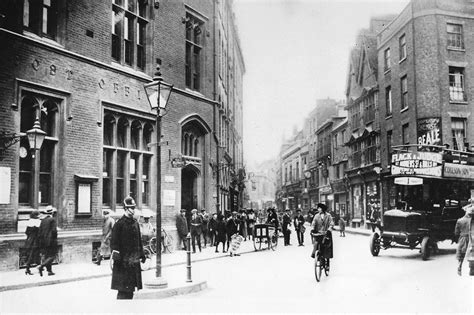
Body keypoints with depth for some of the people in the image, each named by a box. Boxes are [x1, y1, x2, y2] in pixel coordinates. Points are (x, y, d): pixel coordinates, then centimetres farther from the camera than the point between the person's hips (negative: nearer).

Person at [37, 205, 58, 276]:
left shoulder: (43, 220, 7)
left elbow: (40, 231, 8)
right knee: (52, 256, -2)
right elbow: (54, 230, -18)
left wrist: (40, 240, 14)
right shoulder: (52, 220, -12)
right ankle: (41, 266, -18)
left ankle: (49, 271, 14)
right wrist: (55, 238, -6)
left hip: (44, 241, 7)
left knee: (46, 255, 13)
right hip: (51, 241, -7)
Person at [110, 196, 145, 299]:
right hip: (123, 261, -7)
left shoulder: (135, 223, 13)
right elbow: (114, 242, -12)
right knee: (123, 289, -5)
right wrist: (116, 256, -18)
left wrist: (142, 254, 17)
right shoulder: (119, 223, -9)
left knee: (131, 287, 12)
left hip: (134, 260, 7)